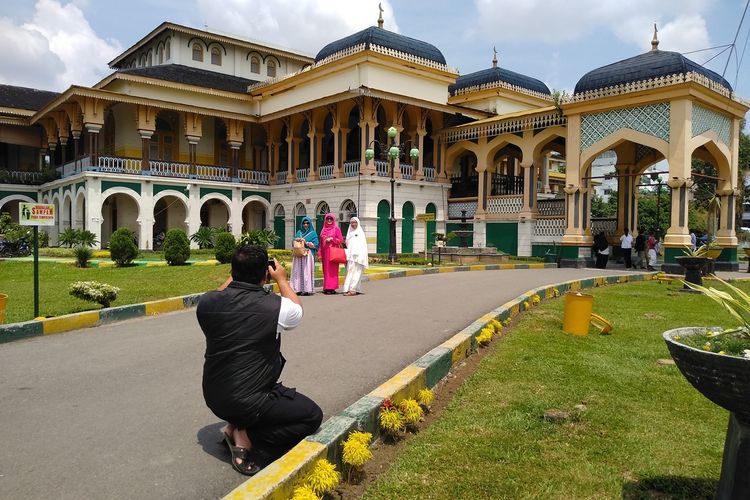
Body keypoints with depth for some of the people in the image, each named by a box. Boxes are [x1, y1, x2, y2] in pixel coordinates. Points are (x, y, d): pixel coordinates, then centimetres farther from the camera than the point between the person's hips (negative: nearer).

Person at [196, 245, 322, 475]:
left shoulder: (207, 302, -9)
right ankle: (247, 437, -3)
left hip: (213, 398, 6)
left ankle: (235, 425, 16)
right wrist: (282, 280, 16)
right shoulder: (275, 306, -19)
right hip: (248, 402, -6)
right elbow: (297, 311, 6)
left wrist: (232, 278, 17)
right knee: (313, 415, 10)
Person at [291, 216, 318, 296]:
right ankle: (298, 289, -1)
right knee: (298, 271, -2)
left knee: (306, 271, -8)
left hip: (308, 255, -4)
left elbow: (315, 244, -4)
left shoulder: (313, 233, 5)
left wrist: (306, 243, -12)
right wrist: (297, 240, -4)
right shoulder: (299, 232, 18)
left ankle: (307, 289, -8)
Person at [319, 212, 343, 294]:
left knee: (332, 269, -7)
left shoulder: (336, 229, 1)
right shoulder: (324, 229, 15)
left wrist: (331, 239, -14)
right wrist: (320, 254, 9)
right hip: (325, 252, 5)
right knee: (326, 270, 5)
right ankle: (326, 287, 9)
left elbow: (341, 240, -3)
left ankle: (332, 287, -7)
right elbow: (321, 242, 13)